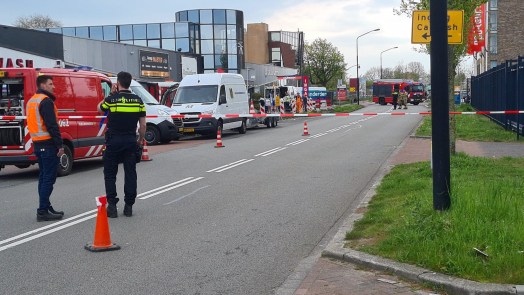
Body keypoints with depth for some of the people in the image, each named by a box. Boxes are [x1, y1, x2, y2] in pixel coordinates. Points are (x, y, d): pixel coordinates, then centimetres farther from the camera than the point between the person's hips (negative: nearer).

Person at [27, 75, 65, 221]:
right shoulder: (46, 101, -13)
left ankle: (46, 208, 19)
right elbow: (52, 125, -20)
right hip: (48, 144, -10)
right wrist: (60, 145, -18)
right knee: (49, 178, -8)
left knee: (44, 177, 14)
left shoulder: (31, 101, 18)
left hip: (38, 144, 10)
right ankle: (43, 211, -9)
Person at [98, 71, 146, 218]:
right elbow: (143, 125, 2)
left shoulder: (111, 99, -9)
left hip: (113, 141, -2)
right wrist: (141, 140, 15)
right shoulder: (138, 101, 0)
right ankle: (129, 206, 8)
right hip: (131, 141, 2)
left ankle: (112, 205, 2)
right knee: (130, 173, 7)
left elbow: (99, 108, 14)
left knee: (110, 174, 7)